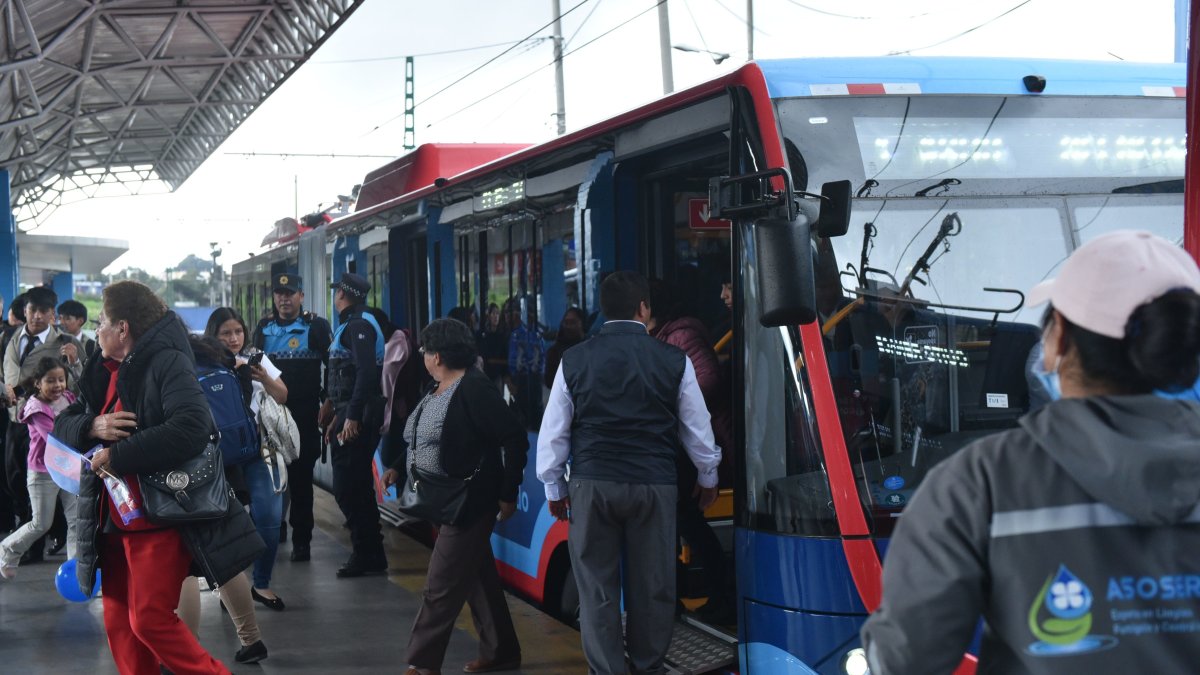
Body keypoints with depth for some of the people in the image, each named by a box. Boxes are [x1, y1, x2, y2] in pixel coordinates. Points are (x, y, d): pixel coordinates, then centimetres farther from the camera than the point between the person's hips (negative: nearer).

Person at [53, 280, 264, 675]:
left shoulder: (167, 363, -13)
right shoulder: (105, 372, 13)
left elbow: (192, 429, -28)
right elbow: (63, 424, 15)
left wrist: (117, 455, -22)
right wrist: (92, 425, -10)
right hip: (114, 519, 8)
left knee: (151, 619, -12)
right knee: (119, 621, 9)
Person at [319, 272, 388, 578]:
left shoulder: (359, 325, -13)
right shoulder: (353, 323, 19)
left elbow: (367, 373, -24)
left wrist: (351, 416, -26)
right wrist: (335, 408, 23)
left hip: (357, 416, -11)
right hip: (351, 412, 11)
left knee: (347, 487, -8)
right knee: (358, 486, 14)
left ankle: (367, 556, -3)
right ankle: (370, 555, 21)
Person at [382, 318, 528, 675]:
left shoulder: (473, 388, -20)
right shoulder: (438, 390, 10)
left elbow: (515, 438, -22)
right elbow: (429, 442, 20)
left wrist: (508, 494, -20)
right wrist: (400, 468, 6)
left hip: (469, 505, -10)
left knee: (441, 587, -5)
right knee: (478, 578, 16)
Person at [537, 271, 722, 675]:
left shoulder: (575, 360, -1)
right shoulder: (674, 361, -2)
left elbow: (553, 431, 3)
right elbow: (697, 427, 7)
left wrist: (553, 487, 15)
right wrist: (707, 477, 23)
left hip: (592, 484, 0)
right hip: (654, 486, 0)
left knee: (597, 588, 7)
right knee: (652, 586, 11)